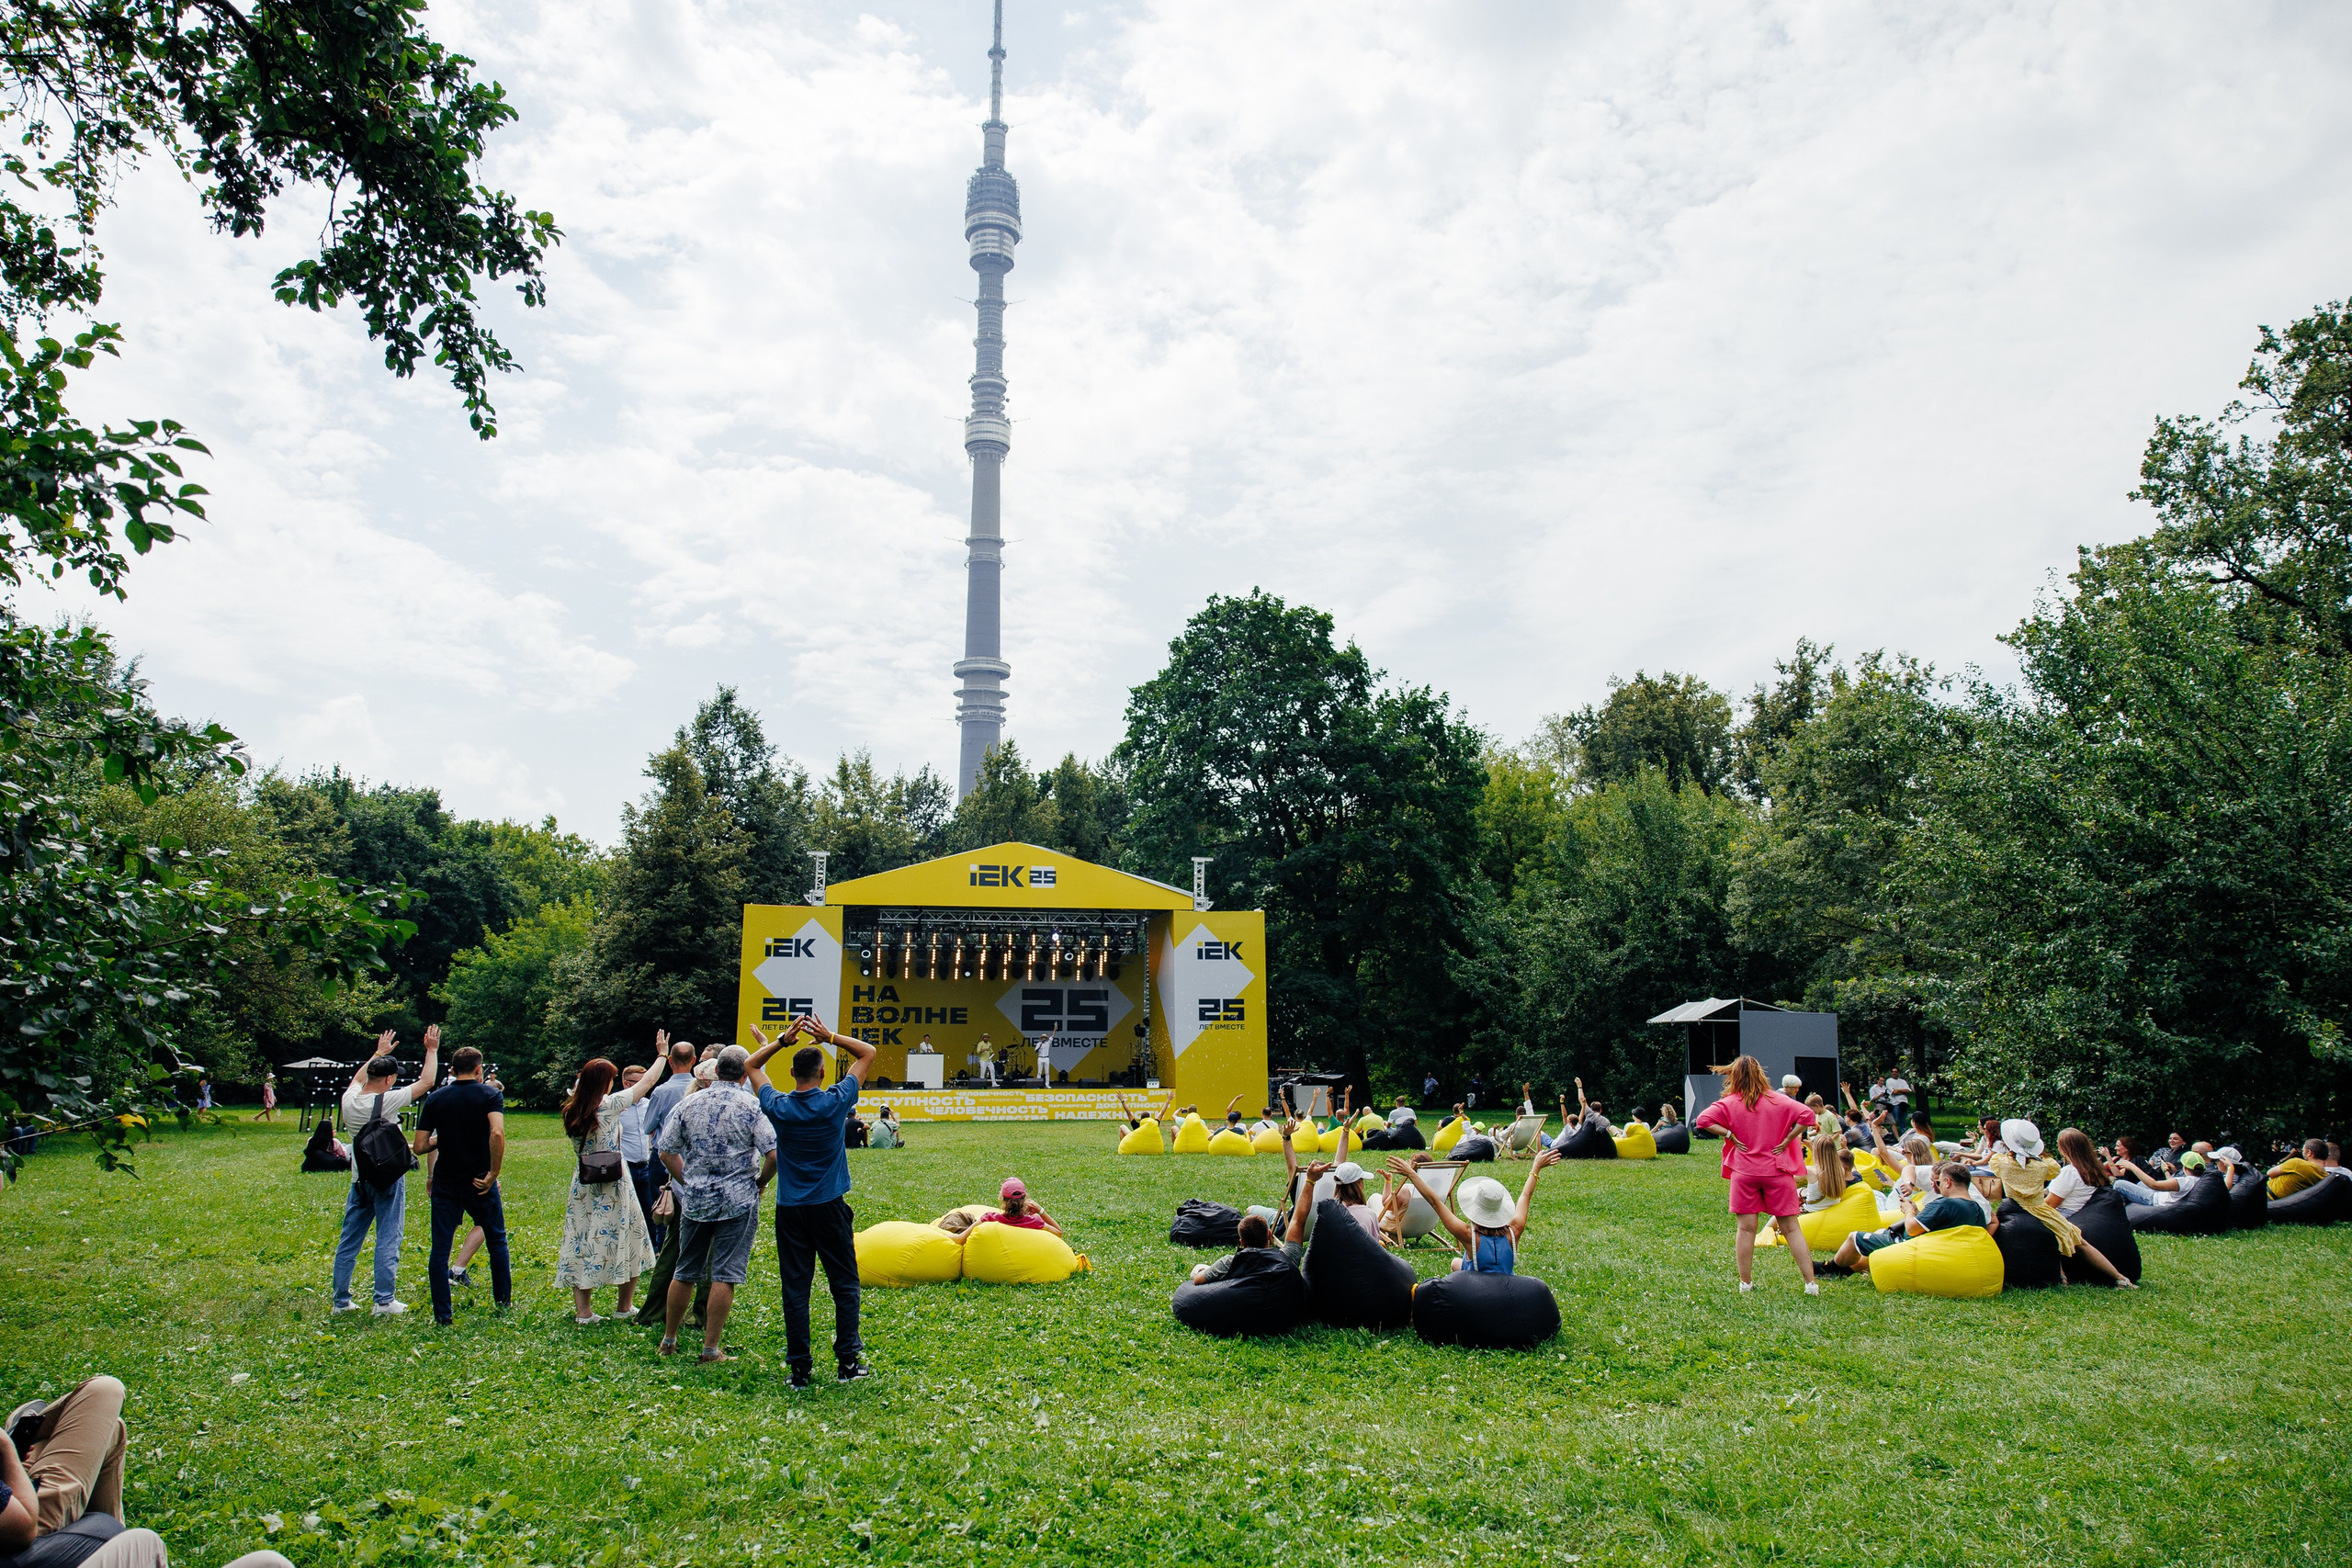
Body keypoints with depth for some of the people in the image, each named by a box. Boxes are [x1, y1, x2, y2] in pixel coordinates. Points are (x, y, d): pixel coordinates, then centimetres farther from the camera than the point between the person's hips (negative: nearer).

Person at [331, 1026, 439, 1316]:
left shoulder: (349, 1099, 0)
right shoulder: (387, 1101, -17)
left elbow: (359, 1077, 24)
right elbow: (427, 1081, -9)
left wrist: (379, 1053, 34)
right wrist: (432, 1050, 3)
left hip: (360, 1180, 6)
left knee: (349, 1242, 11)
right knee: (387, 1241, -1)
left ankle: (341, 1301, 18)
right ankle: (384, 1301, 1)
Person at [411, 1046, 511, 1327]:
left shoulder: (435, 1099, 2)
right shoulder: (490, 1095, -6)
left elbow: (420, 1146, -2)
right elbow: (497, 1133, -24)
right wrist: (493, 1173, -16)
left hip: (445, 1184, 1)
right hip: (480, 1184, -1)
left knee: (439, 1249, 6)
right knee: (496, 1240, 16)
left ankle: (442, 1315, 3)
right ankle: (503, 1302, 23)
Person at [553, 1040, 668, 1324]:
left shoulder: (571, 1111, 1)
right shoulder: (609, 1105, -13)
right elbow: (647, 1082, -6)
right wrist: (662, 1055, 6)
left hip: (582, 1187, 5)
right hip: (612, 1188, -5)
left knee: (581, 1246, 7)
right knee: (627, 1245, 9)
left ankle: (583, 1311, 7)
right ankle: (623, 1308, 17)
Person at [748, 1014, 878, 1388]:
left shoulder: (779, 1108, -5)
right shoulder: (836, 1102, -9)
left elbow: (751, 1065, 12)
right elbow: (868, 1054, 2)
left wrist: (783, 1039, 6)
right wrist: (830, 1037, -1)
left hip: (790, 1210, 1)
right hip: (829, 1207, -1)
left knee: (795, 1289, 5)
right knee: (844, 1284, 8)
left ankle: (799, 1369, 6)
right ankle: (848, 1361, 7)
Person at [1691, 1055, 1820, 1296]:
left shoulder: (1729, 1104, -2)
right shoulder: (1779, 1101, 0)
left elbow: (1702, 1120, -13)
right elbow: (1806, 1116, -12)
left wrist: (1729, 1135, -6)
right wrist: (1786, 1140, -6)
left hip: (1744, 1173, 0)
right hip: (1777, 1172, 0)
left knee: (1746, 1228, 5)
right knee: (1791, 1227, 4)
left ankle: (1745, 1283, 10)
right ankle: (1810, 1283, 1)